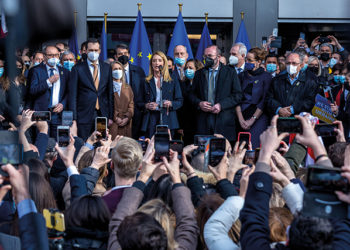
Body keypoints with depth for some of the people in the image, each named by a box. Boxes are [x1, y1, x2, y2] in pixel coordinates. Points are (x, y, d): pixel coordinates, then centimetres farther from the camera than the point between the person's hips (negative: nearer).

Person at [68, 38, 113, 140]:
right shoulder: (77, 69, 1)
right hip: (84, 116, -2)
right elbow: (73, 95, -1)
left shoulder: (107, 68, 10)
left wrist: (110, 116, 6)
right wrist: (73, 118, -6)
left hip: (102, 115, 3)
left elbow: (110, 93, 11)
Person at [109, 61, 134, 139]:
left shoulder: (127, 87, 19)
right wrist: (115, 118, -12)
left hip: (126, 124, 4)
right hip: (112, 123, -4)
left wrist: (127, 118, -5)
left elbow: (131, 104, 11)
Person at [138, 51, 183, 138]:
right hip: (151, 121, 0)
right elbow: (140, 103, 11)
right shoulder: (146, 82, 11)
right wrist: (146, 105, -9)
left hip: (168, 120, 0)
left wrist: (171, 103, -11)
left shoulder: (173, 81, 10)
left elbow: (180, 101, 8)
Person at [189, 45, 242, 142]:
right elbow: (192, 94, 16)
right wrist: (199, 103, -5)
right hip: (203, 120, 2)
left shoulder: (230, 72, 6)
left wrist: (221, 105, -10)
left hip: (224, 121, -2)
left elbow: (238, 95, 1)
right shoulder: (199, 73, 16)